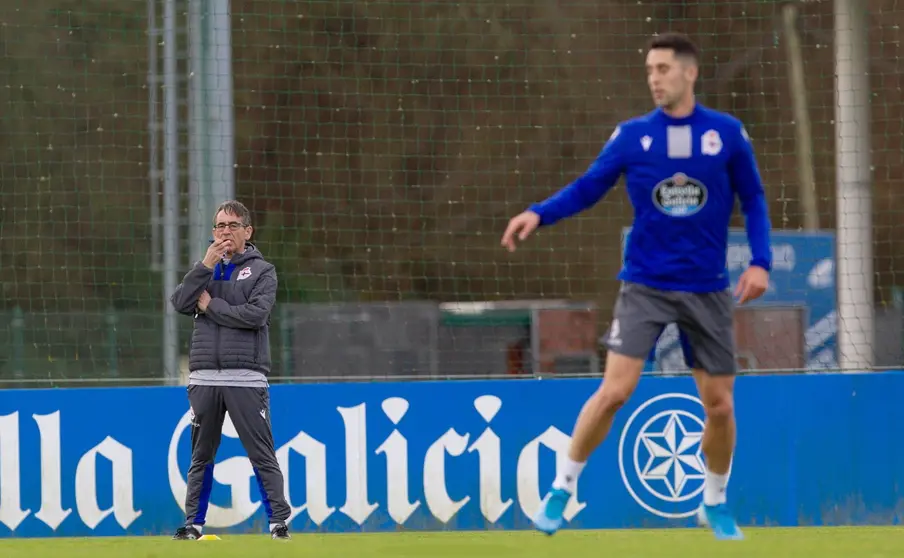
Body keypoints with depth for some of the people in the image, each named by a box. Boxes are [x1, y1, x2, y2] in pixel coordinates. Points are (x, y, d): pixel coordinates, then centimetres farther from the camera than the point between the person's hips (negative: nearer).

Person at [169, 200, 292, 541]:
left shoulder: (261, 270, 5)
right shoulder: (206, 269, 17)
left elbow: (256, 314, -12)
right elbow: (180, 302, -1)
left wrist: (211, 306, -5)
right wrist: (206, 265, -8)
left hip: (246, 380, -4)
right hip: (204, 378, 4)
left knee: (262, 455, -6)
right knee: (201, 455, 8)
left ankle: (278, 521, -5)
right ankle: (193, 523, 14)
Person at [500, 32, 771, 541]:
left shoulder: (728, 133, -2)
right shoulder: (632, 135, -2)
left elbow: (753, 200, 6)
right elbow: (587, 188, 1)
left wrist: (761, 261, -7)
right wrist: (538, 214, -15)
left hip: (708, 291, 1)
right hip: (645, 286, -1)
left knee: (720, 405, 4)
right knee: (614, 391, -14)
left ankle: (715, 503, 27)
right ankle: (563, 488, 2)